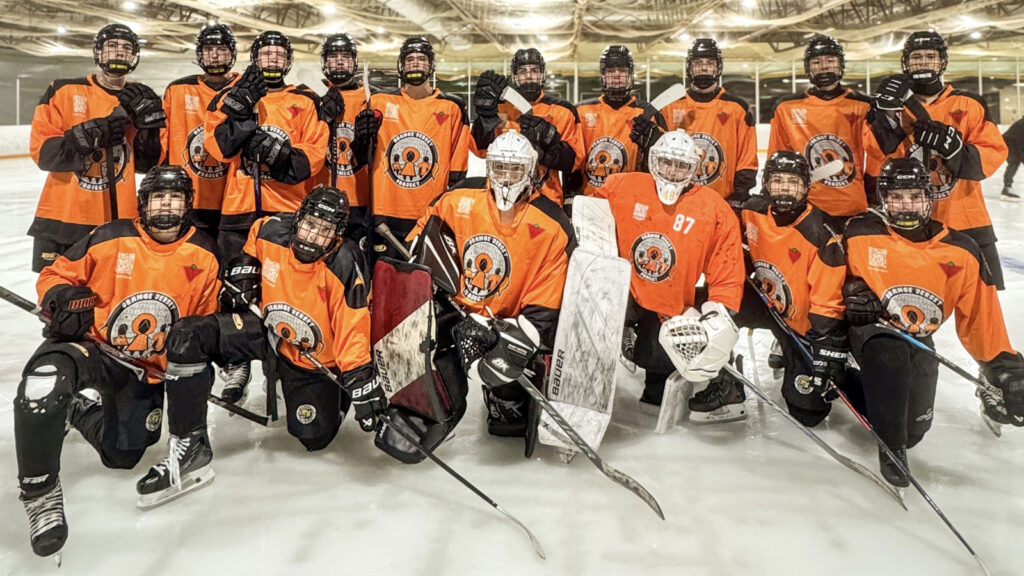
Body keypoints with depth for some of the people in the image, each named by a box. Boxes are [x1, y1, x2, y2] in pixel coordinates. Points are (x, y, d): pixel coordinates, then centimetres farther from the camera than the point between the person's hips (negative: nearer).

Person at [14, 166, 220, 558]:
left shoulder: (203, 256, 0)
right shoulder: (111, 239, -8)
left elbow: (207, 319, 11)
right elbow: (55, 275, 1)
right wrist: (62, 300, -18)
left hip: (151, 370, 3)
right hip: (92, 346, -2)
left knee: (122, 456, -5)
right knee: (45, 380, -35)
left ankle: (83, 410, 30)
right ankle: (40, 492, -14)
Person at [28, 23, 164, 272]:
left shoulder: (141, 100, 7)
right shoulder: (64, 91, 0)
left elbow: (149, 165, 4)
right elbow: (42, 151, -7)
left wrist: (148, 123, -11)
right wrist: (88, 136, -19)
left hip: (119, 223, 1)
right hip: (62, 220, -1)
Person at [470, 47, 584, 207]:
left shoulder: (562, 110, 8)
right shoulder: (500, 106, 9)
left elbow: (573, 160, 1)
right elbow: (479, 149, -3)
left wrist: (547, 137, -15)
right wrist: (486, 110, -15)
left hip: (546, 200, 0)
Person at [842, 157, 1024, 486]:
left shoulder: (961, 251, -6)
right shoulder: (860, 234, -12)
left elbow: (980, 318, -1)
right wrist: (854, 294, -16)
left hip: (919, 343, 3)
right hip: (871, 328, -3)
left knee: (913, 430, 2)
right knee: (890, 356, -37)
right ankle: (890, 447, -15)